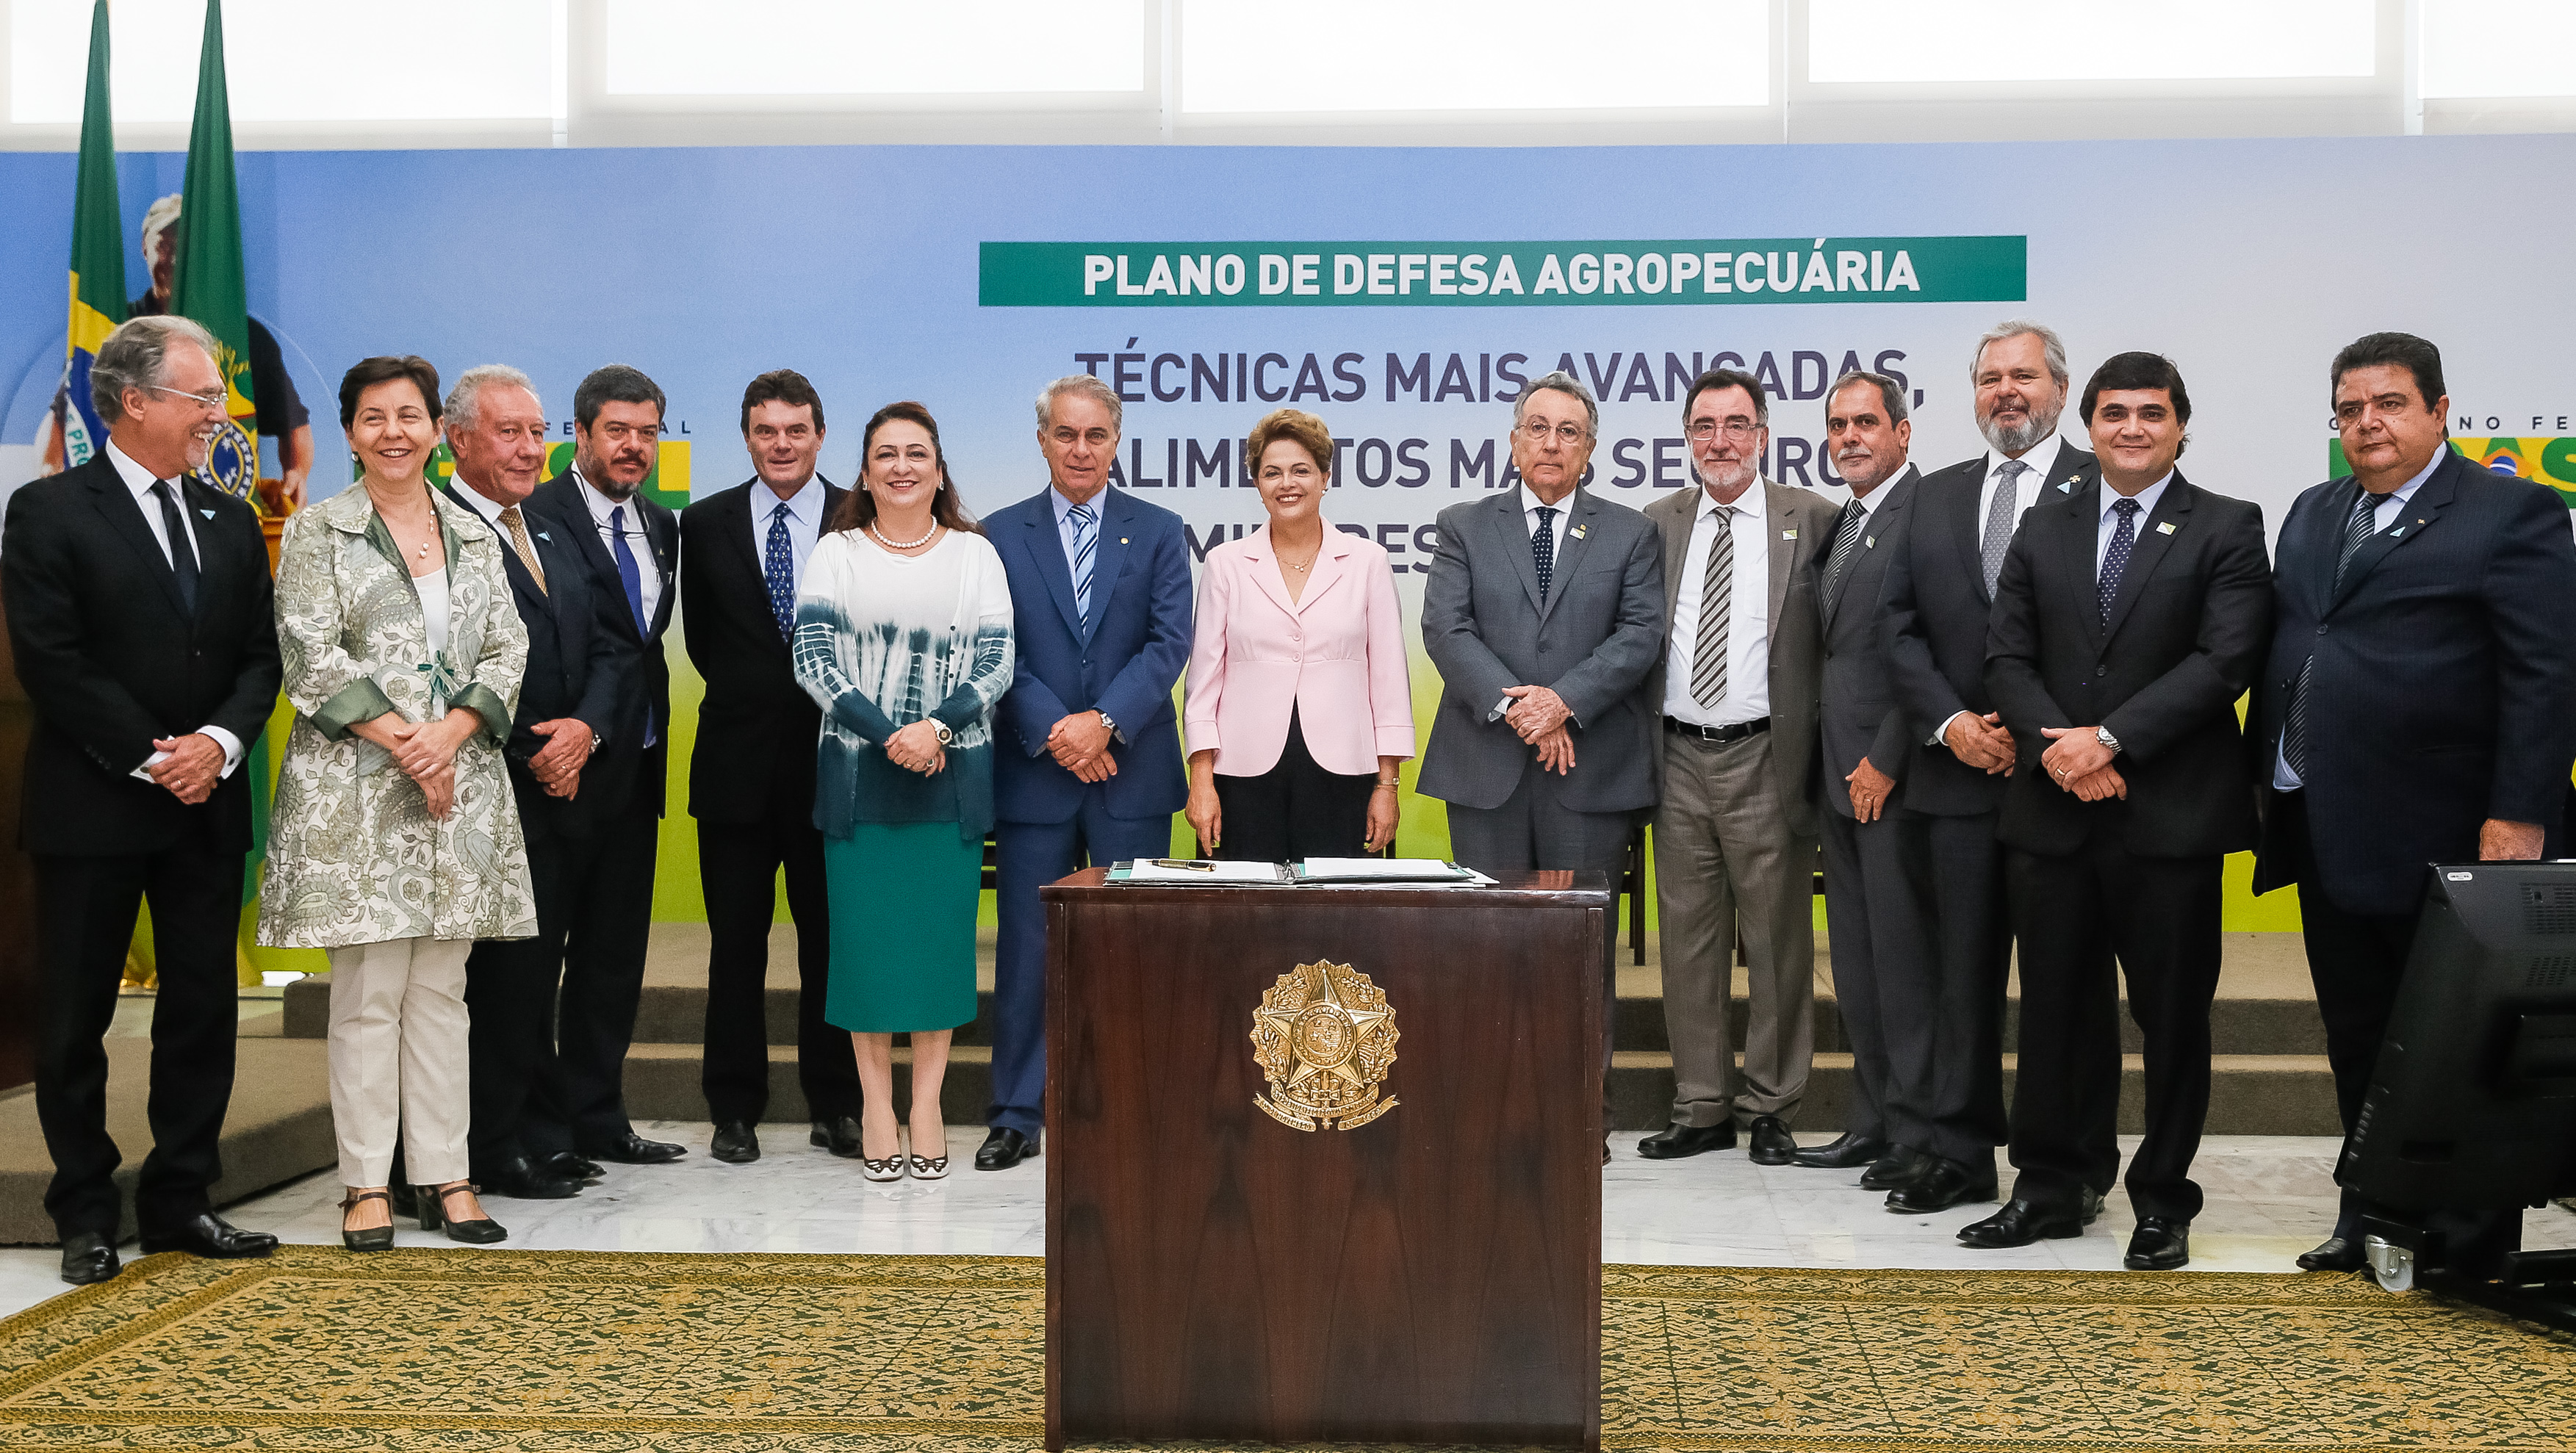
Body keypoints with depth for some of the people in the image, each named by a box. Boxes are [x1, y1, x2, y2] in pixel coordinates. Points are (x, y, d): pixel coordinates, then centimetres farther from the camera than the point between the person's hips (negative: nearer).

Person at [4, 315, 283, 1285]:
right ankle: (86, 1216, 16)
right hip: (91, 806, -5)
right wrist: (149, 759, -14)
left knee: (203, 1010, 8)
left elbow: (260, 657, 9)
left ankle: (179, 1202, 19)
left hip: (207, 803, 5)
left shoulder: (229, 521, 12)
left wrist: (220, 742, -9)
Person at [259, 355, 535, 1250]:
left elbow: (508, 650, 7)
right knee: (367, 992, -2)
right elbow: (311, 655, -6)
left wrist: (451, 735, -9)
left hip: (460, 779, 3)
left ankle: (444, 1176, 11)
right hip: (355, 784, -3)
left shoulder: (474, 536, 14)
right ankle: (366, 1184, 5)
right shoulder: (318, 530, 3)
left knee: (441, 988, 6)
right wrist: (403, 741, -13)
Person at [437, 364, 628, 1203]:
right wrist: (528, 755, -14)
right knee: (503, 971, -1)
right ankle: (493, 1154, 9)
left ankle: (539, 1129, 23)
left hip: (559, 791, 8)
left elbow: (606, 650, 14)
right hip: (494, 797, -8)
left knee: (536, 970, 14)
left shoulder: (557, 543, 19)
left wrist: (584, 727, -5)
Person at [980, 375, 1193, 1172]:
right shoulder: (1001, 534, 6)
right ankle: (1017, 1115, 14)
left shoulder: (1159, 531, 6)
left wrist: (1104, 721, -15)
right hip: (1033, 773, 0)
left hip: (1133, 773, 0)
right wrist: (1053, 732, -13)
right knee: (1027, 947, 4)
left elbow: (1170, 643, -3)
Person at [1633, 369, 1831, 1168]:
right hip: (1679, 761, 3)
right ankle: (1702, 1107, 19)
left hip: (1766, 763, -3)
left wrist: (1817, 756, -7)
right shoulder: (1657, 523, 10)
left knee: (1777, 941, 4)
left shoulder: (1813, 521, 0)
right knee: (1688, 941, 9)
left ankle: (1769, 1107, 16)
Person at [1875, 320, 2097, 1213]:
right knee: (1961, 965, 7)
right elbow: (1899, 627, 9)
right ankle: (1957, 1149, 13)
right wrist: (1949, 722, -5)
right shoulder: (1934, 497, 14)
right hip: (1959, 772, 4)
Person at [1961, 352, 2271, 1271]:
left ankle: (2162, 1202, 16)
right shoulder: (2044, 529, 13)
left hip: (2171, 814, -3)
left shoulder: (2225, 530, 2)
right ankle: (2055, 1187, 20)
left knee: (2172, 1014, 4)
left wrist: (2111, 738, -17)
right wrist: (2055, 747, -10)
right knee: (2058, 1011, 9)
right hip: (2052, 813, 3)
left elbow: (2224, 659, -10)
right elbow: (2007, 655, 7)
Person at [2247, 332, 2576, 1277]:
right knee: (2356, 1039, 13)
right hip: (2328, 833, 7)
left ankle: (2473, 1241, 15)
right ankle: (2370, 1217, 25)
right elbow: (2279, 654, 17)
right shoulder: (2314, 515, 16)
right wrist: (2265, 778, 9)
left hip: (2441, 836, -6)